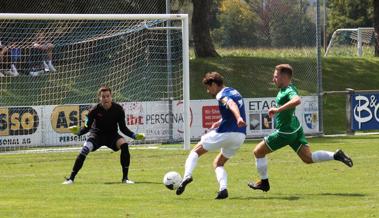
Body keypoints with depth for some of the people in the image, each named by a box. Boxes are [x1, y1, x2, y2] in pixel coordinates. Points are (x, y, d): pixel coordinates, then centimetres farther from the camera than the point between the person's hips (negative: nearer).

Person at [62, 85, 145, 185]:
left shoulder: (118, 109, -15)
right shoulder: (94, 110, -19)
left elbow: (123, 128, -6)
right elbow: (87, 127, -15)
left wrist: (134, 136, -19)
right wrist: (77, 132, -34)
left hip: (112, 135, 1)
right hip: (97, 134, -1)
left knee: (124, 145, -28)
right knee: (84, 150, -27)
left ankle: (125, 178, -17)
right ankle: (71, 178, -14)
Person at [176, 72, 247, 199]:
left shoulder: (222, 95, -7)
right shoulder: (235, 92, 22)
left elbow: (232, 105, -28)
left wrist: (238, 118, -46)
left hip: (225, 133, -8)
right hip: (241, 135, 8)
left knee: (196, 151, 9)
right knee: (218, 164, 20)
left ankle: (187, 176, -13)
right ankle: (223, 189, -5)